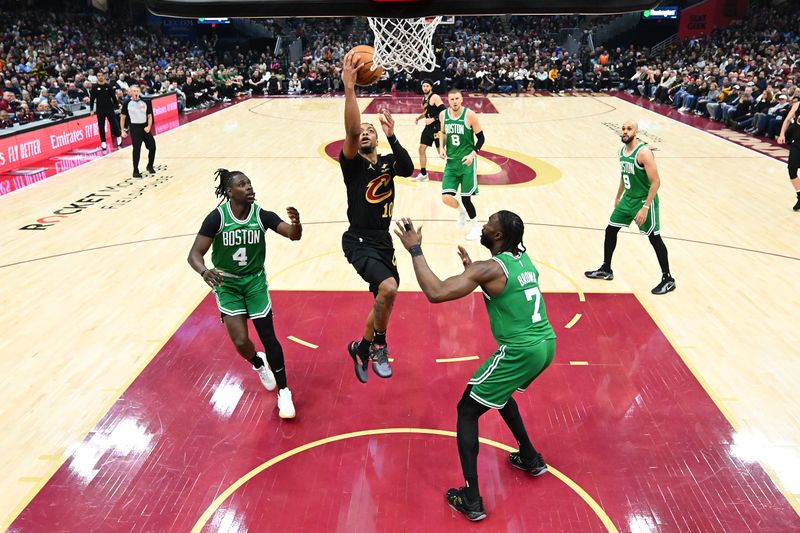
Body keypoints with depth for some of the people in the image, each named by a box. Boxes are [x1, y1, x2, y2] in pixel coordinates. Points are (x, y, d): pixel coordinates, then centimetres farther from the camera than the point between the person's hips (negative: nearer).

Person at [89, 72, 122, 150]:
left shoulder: (108, 86, 3)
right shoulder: (94, 87, 2)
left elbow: (114, 97, 6)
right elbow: (92, 99, 4)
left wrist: (117, 107, 3)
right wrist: (92, 110, 0)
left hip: (110, 108, 0)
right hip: (100, 110, 0)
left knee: (114, 124, 0)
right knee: (101, 126, 3)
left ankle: (118, 136, 24)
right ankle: (103, 142, 12)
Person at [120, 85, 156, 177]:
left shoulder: (145, 102, 5)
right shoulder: (127, 103, -2)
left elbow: (149, 116, 8)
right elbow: (122, 117, 5)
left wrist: (149, 127, -9)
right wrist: (122, 130, 0)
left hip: (145, 127, 3)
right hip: (135, 128, -3)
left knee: (152, 147, 1)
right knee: (136, 150, -7)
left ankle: (150, 166, 24)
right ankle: (136, 171, 3)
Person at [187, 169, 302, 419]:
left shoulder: (261, 215, -14)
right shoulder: (217, 217, -19)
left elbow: (293, 235, -21)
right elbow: (194, 254, -19)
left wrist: (296, 224, -45)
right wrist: (205, 272, -41)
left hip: (255, 280, 1)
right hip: (226, 283, -1)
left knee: (268, 337, 0)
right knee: (240, 341, -8)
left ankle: (283, 392, 14)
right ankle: (259, 364, 29)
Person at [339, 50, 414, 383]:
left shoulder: (387, 162, 7)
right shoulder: (352, 163, -7)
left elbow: (409, 169, -15)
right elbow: (351, 131, -27)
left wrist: (391, 135, -21)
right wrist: (349, 87, -36)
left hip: (383, 240, 7)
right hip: (359, 241, -6)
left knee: (383, 300, 15)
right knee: (389, 288, -28)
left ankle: (362, 348, 40)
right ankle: (379, 345, -3)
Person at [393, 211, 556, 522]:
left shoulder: (489, 269, -15)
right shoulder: (523, 259, 10)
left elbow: (436, 293, -24)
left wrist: (415, 249, -16)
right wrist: (472, 270, 20)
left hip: (521, 352, -8)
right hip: (545, 345, 8)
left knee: (467, 411, 6)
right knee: (499, 392, 33)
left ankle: (471, 500, 6)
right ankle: (531, 459, 44)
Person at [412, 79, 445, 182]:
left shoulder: (435, 97, -15)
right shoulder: (424, 98, 11)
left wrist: (433, 119, -25)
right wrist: (419, 118, 11)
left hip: (437, 127, -9)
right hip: (429, 127, 9)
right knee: (421, 149, 7)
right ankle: (423, 174, 16)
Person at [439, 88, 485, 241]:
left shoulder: (470, 115, -12)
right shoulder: (443, 115, 0)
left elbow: (481, 138, -6)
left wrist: (473, 154, -20)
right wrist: (442, 147, 2)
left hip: (467, 161, -4)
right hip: (451, 161, 4)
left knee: (465, 197, -3)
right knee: (446, 197, -6)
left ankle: (476, 226, 23)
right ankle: (462, 212, 28)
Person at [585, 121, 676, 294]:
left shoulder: (643, 152, -22)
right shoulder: (622, 150, 4)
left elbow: (655, 182, -23)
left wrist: (645, 208, -26)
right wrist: (618, 197, 24)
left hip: (644, 201, -8)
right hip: (628, 198, 8)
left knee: (654, 238, -1)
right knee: (610, 230, 11)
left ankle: (668, 280, 11)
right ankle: (606, 270, 27)